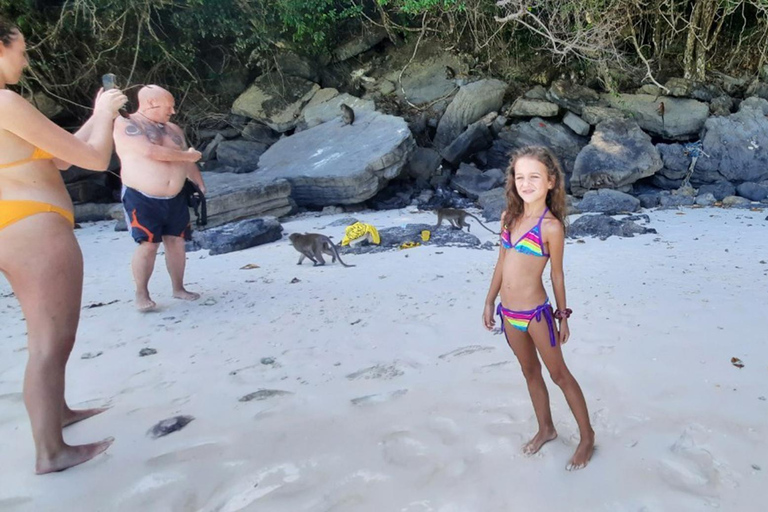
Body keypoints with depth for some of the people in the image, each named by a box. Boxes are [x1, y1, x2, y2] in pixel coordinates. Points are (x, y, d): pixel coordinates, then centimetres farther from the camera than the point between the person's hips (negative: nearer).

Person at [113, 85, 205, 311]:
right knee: (148, 244, -9)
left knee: (176, 241, 6)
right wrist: (186, 155, -14)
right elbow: (150, 151, -23)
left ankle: (178, 288, 18)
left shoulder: (173, 129, 13)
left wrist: (200, 184, 6)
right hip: (142, 199, -6)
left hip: (175, 198, 6)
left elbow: (187, 161, 17)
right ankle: (142, 294, 3)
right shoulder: (125, 125, -9)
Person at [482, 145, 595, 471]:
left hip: (535, 313, -6)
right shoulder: (509, 217, 2)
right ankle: (546, 429, 41)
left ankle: (587, 437, 28)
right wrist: (490, 301, 13)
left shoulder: (551, 226, -15)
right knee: (530, 373, 21)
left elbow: (557, 274, -7)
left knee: (559, 374, 10)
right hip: (509, 314, 6)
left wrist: (562, 316, 1)